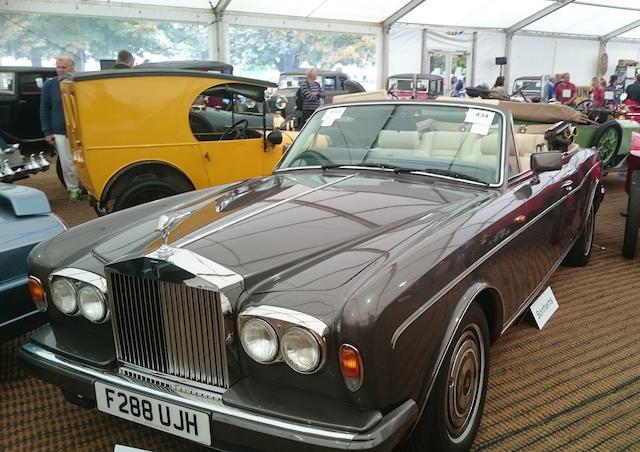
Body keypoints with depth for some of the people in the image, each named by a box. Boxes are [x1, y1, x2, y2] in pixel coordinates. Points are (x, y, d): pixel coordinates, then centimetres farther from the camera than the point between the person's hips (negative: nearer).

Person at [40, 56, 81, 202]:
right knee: (67, 163, 2)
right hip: (60, 133, 1)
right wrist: (47, 132, 3)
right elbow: (44, 109, 9)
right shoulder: (49, 85, 6)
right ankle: (73, 189, 14)